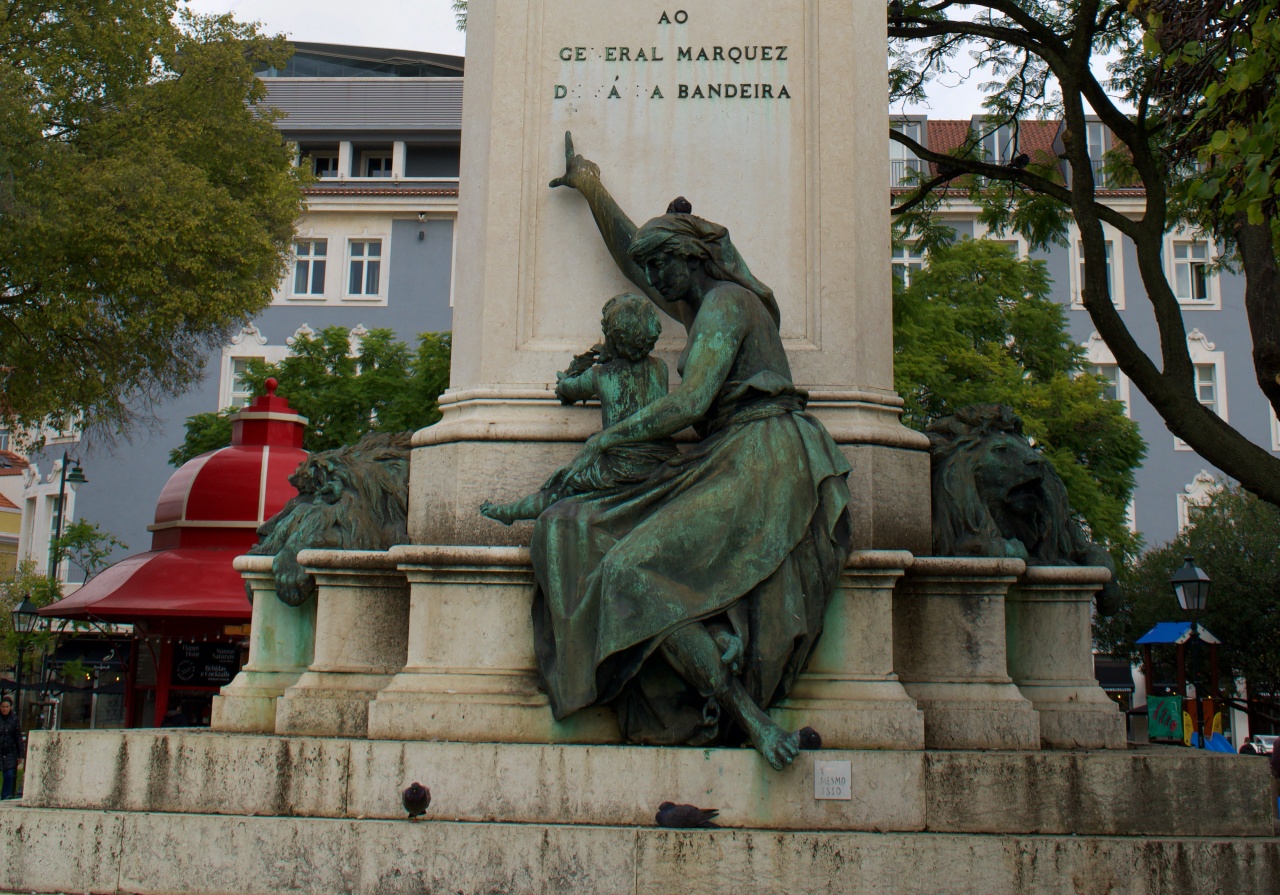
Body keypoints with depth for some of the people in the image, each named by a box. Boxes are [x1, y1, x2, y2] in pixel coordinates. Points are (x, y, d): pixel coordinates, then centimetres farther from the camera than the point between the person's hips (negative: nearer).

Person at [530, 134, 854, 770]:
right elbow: (633, 254, 39)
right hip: (736, 465, 10)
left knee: (637, 571, -21)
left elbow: (689, 402, -15)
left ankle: (752, 721, -21)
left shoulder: (724, 302, -4)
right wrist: (592, 189, 46)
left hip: (759, 463, -10)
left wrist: (605, 438, -6)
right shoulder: (707, 303, 25)